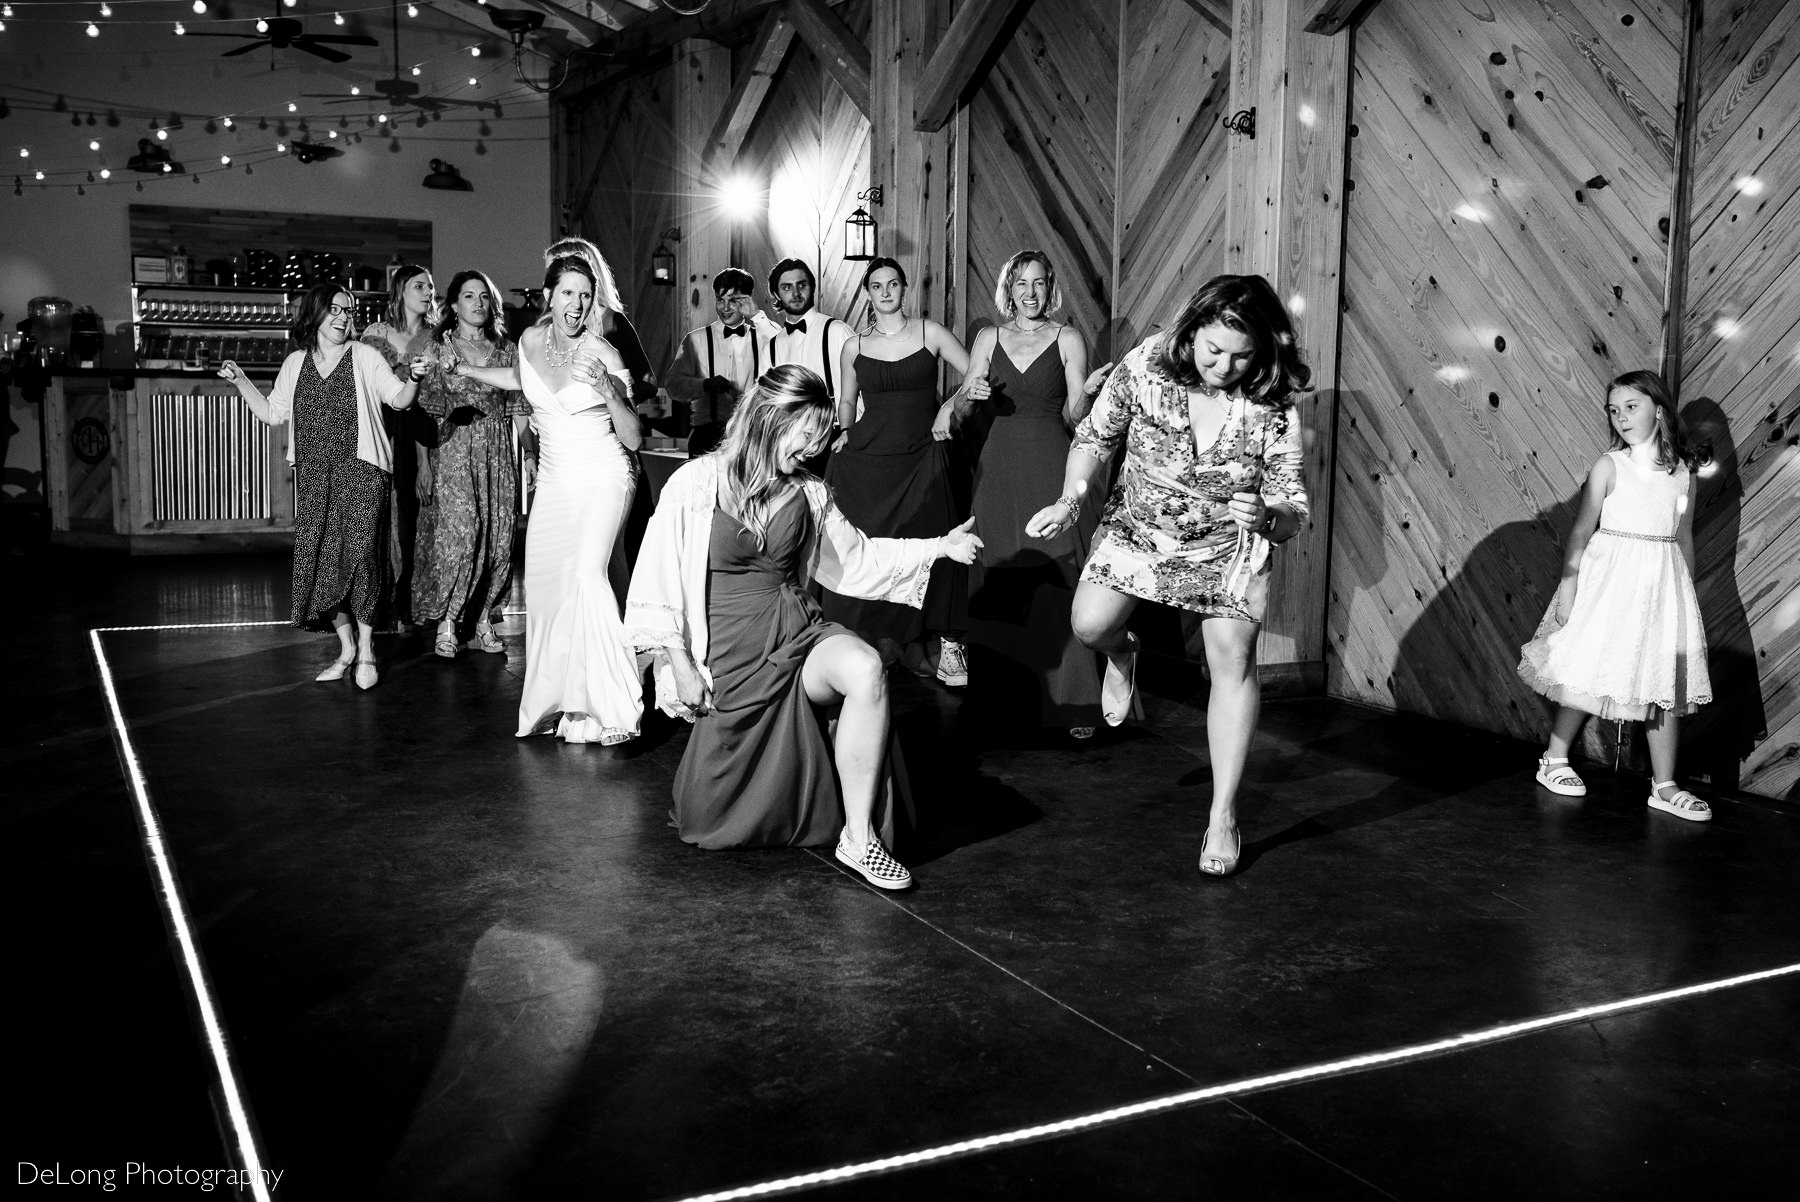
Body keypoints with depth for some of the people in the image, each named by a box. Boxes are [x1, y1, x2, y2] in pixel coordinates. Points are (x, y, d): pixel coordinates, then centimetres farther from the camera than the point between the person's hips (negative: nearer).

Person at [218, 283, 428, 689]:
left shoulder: (365, 357, 4)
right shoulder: (295, 364, 14)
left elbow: (398, 399, -3)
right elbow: (271, 413, 19)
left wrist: (413, 378, -23)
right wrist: (240, 381, 10)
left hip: (360, 471, -4)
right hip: (314, 476, 4)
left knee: (361, 553, -15)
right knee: (321, 559, 1)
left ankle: (366, 649, -2)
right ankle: (346, 646, 15)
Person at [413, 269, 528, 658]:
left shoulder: (505, 350, 12)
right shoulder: (439, 348, 3)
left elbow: (519, 408, 11)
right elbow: (428, 410, -2)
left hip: (498, 454, 3)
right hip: (454, 451, -3)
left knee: (499, 538, 1)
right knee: (458, 534, -12)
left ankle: (483, 621, 11)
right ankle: (446, 623, 0)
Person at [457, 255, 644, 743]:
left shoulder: (604, 355, -11)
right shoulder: (531, 341, 3)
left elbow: (634, 439, -11)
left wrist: (609, 391, -26)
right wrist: (462, 368, 32)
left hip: (602, 479, -5)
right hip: (554, 481, 6)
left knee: (586, 573, -26)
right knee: (543, 584, 3)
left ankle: (612, 703, -25)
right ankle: (550, 701, 19)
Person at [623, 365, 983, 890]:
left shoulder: (807, 492, 6)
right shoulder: (697, 484, -9)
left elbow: (855, 559, 14)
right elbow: (659, 583, -7)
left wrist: (939, 547, 6)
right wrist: (681, 667, -9)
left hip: (798, 631, 4)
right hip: (733, 652, -3)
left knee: (865, 669, -31)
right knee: (711, 821, -1)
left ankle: (860, 837, -23)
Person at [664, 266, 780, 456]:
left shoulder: (763, 335, 11)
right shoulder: (696, 339, 13)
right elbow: (675, 386, 3)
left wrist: (757, 316, -6)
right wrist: (707, 384, -15)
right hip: (708, 434, 0)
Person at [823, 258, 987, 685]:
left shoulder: (929, 332, 5)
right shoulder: (854, 347, 10)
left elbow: (977, 379, 5)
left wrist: (956, 401, -12)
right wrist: (846, 430, 5)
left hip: (921, 461, -2)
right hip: (864, 461, 2)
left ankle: (947, 644, -1)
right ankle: (884, 638, 12)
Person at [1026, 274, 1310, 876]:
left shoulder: (1273, 409, -23)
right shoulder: (1144, 367, -22)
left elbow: (1292, 516, -19)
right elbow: (1095, 437, -4)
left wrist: (1266, 517, -42)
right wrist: (1072, 498, -19)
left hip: (1228, 544, -1)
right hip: (1139, 527, 1)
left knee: (1233, 658, -12)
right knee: (1090, 624, -19)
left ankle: (1222, 818, -1)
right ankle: (1122, 656, 24)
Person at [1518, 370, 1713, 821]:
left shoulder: (1685, 473, 5)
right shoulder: (1610, 466, -5)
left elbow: (1684, 538, 12)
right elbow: (1582, 530, -6)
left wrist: (1687, 593, 13)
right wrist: (1568, 585, -11)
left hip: (1663, 585, 3)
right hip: (1609, 580, -3)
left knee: (1666, 684, 5)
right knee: (1585, 674, 3)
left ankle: (1665, 786, 13)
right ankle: (1554, 761, 21)